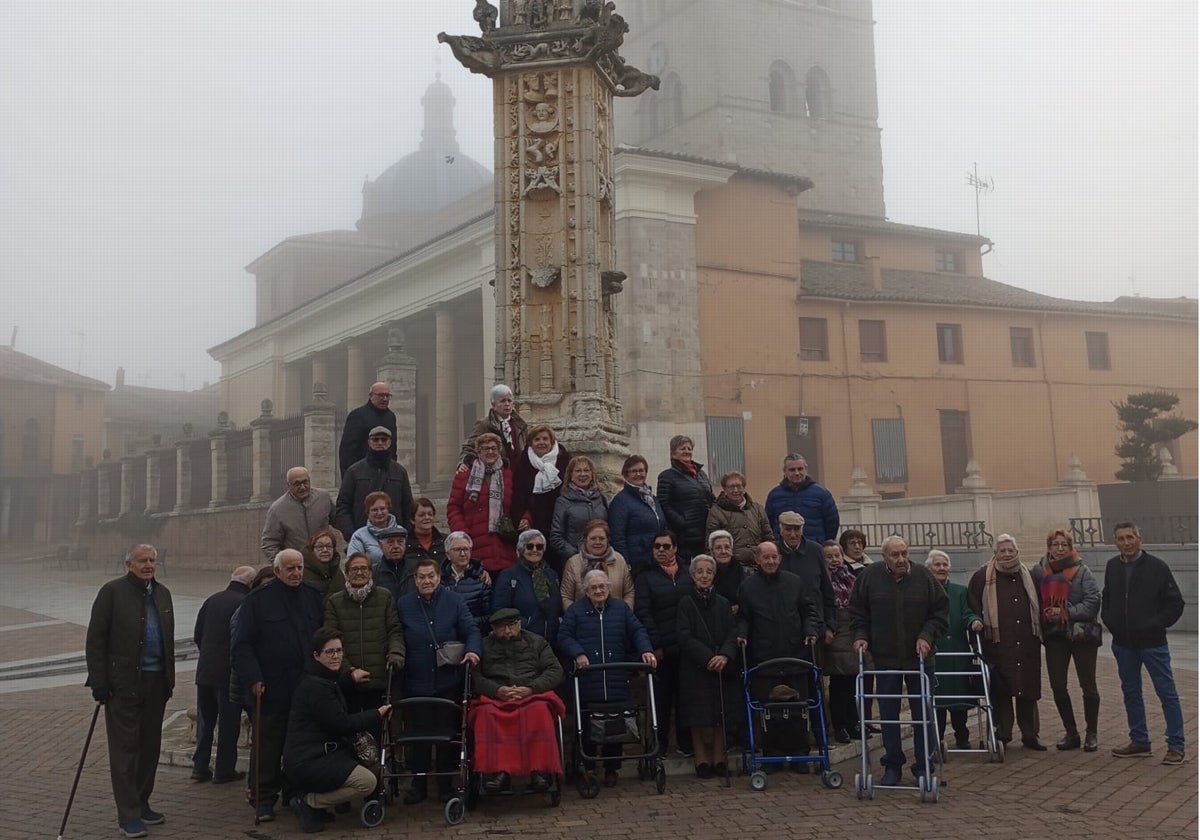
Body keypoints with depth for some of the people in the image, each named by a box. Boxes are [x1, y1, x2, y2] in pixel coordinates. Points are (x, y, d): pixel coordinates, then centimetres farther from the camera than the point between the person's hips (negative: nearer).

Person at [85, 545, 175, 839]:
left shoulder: (162, 593, 12)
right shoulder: (112, 592, -5)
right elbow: (95, 638, -7)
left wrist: (170, 678, 11)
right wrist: (99, 682, -11)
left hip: (156, 682, 6)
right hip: (124, 682, -6)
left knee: (150, 746, 11)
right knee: (125, 748, -1)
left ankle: (141, 804, 24)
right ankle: (128, 815, 4)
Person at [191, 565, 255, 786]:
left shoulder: (212, 600, 6)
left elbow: (197, 635, 10)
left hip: (205, 670, 6)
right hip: (231, 672, -6)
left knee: (205, 721, 15)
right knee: (229, 722, 5)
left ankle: (200, 767, 20)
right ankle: (224, 770, 11)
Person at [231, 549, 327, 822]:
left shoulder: (313, 597, 8)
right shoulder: (258, 599, -4)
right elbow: (242, 644, -6)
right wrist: (253, 679, -13)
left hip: (307, 687, 4)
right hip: (272, 688, -4)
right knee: (269, 746, 1)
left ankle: (294, 792, 25)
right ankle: (265, 799, 12)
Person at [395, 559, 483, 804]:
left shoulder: (454, 601, 1)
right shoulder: (403, 604, 3)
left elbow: (471, 629, -1)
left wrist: (472, 650, -17)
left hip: (448, 680, 0)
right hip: (416, 681, 0)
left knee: (447, 731, 6)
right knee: (419, 733, 4)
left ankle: (445, 783, 19)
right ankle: (419, 784, 16)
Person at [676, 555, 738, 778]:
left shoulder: (723, 604, 11)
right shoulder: (685, 603, 1)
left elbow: (732, 634, 4)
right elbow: (684, 637, -7)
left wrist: (725, 656, -15)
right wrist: (708, 657, -16)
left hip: (722, 668, 3)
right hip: (695, 668, -3)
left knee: (721, 715, 1)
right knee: (698, 717, -3)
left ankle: (719, 758, 9)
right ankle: (701, 760, 5)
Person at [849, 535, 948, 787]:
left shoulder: (924, 576, -6)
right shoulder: (869, 576, -5)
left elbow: (941, 612, 1)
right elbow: (857, 611, 6)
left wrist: (927, 636, -11)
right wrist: (861, 636, -6)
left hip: (919, 656, 0)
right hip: (885, 656, 0)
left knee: (923, 713, 5)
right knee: (888, 714, 7)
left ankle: (924, 766, 17)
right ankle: (892, 766, 19)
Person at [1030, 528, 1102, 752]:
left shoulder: (1082, 571, -7)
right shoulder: (1039, 571, 3)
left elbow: (1093, 602, -14)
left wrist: (1066, 612, -18)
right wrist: (1045, 617, -3)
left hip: (1081, 634, -3)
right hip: (1054, 635, 3)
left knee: (1088, 685, 6)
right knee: (1057, 686, 5)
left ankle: (1091, 733, 20)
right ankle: (1071, 733, 19)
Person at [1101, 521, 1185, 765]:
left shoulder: (1157, 567, -8)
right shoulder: (1112, 567, 6)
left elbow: (1176, 603, -5)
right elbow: (1106, 600, 17)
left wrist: (1156, 624, -11)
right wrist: (1109, 621, 2)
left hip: (1152, 643, -5)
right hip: (1123, 644, 5)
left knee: (1167, 692, 0)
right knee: (1131, 692, 12)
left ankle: (1176, 746, 7)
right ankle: (1139, 742, 23)